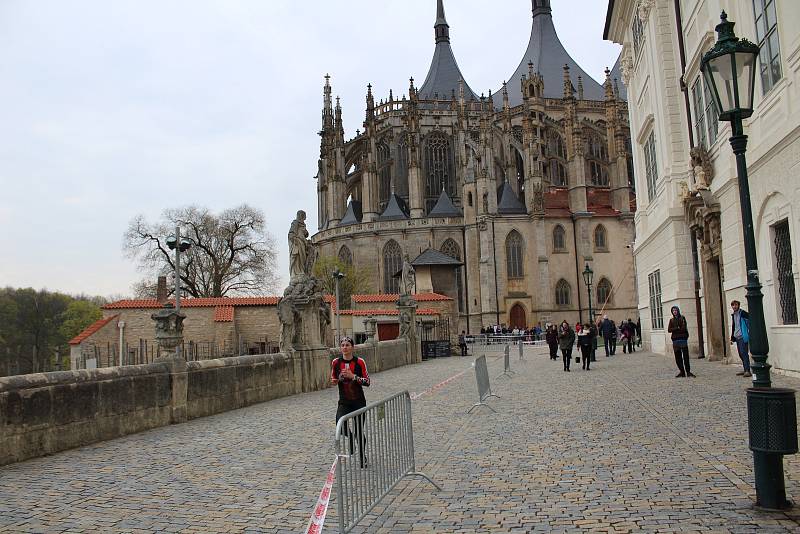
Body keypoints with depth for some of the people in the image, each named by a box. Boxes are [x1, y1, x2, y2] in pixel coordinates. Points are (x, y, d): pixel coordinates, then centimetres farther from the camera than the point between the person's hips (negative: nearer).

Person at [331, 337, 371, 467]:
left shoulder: (359, 362, -8)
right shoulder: (336, 362, 0)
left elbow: (367, 382, -7)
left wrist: (353, 376, -20)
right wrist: (334, 381, -9)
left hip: (359, 401, -1)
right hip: (344, 402, 1)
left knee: (359, 430, 5)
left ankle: (362, 457, 28)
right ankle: (350, 437, 14)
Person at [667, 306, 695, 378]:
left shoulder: (682, 318, 4)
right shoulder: (671, 320, 14)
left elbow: (684, 328, -7)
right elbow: (669, 330, 3)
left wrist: (674, 330, -6)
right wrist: (677, 328, -9)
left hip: (683, 339, -4)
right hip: (675, 340, 4)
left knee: (685, 356, -7)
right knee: (678, 357, 3)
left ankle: (688, 371, -4)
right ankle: (681, 372, 10)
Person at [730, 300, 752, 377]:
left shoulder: (743, 313, -7)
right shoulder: (733, 315, 17)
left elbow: (750, 323, -10)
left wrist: (749, 334, -15)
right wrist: (732, 337, 23)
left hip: (743, 337, -8)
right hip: (737, 337, 8)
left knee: (744, 353, -12)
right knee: (741, 354, 10)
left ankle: (747, 371, -13)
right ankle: (745, 370, 17)